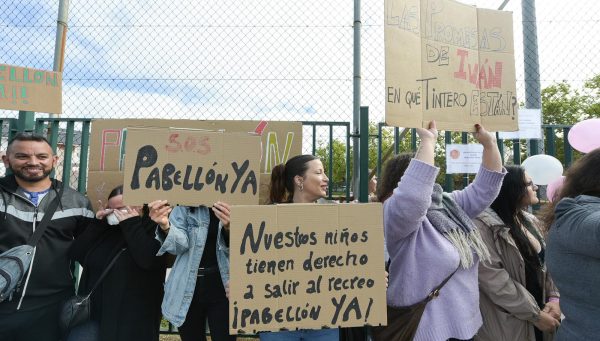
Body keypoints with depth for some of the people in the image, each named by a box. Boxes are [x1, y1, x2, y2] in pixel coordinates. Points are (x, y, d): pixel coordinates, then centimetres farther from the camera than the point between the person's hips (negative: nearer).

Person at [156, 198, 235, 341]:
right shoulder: (185, 207, -2)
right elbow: (180, 245, -12)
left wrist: (229, 228, -35)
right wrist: (165, 227, -33)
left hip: (222, 289, -1)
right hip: (188, 288, 2)